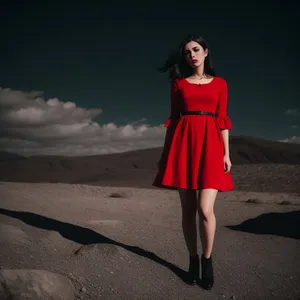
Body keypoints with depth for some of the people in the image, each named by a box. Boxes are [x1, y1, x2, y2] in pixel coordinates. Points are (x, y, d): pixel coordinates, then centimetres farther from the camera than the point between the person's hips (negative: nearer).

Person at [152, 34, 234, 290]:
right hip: (184, 142, 1)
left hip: (210, 143, -1)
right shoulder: (178, 83, 13)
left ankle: (207, 261, 9)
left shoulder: (220, 83, 12)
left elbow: (222, 120, 8)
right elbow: (173, 118, 11)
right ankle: (193, 260, 19)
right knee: (188, 209, 2)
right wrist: (166, 150, 6)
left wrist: (226, 153, 0)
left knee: (205, 209, -12)